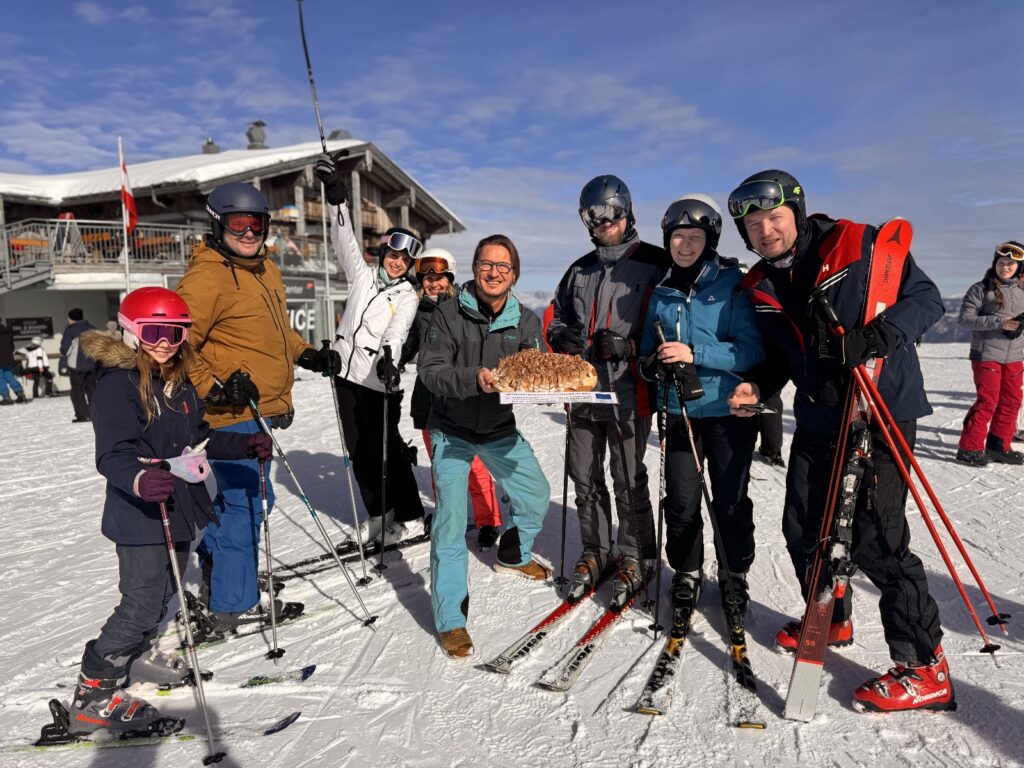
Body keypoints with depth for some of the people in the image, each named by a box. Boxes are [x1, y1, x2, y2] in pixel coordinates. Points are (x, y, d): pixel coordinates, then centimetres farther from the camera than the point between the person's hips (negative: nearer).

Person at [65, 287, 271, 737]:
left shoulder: (179, 382, 10)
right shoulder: (118, 383, -17)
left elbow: (199, 439, 17)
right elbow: (112, 454, -26)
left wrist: (245, 446, 7)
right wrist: (140, 480, -45)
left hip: (179, 511, 8)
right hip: (140, 518, -8)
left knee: (162, 593, 22)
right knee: (142, 604, -5)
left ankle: (138, 656, 45)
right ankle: (91, 698, 12)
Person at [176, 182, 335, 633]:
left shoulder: (267, 271, 14)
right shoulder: (206, 276, -14)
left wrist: (306, 355, 14)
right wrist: (214, 389, -23)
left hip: (262, 409, 9)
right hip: (233, 414, -9)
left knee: (241, 495, 21)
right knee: (248, 501, -2)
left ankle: (211, 564, 41)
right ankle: (234, 605, 12)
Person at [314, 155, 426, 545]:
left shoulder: (407, 295, -2)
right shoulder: (362, 274, 9)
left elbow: (397, 332, -19)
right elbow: (345, 240, -1)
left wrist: (388, 357, -39)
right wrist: (337, 199, -15)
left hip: (380, 379, -5)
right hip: (347, 373, 5)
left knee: (386, 447, -3)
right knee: (358, 449, 10)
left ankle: (409, 515, 11)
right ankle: (377, 513, 24)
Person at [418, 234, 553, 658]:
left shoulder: (526, 320, -3)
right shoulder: (449, 313, -14)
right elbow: (431, 370, -19)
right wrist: (473, 379, -36)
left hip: (500, 428, 4)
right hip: (452, 429, -4)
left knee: (536, 495, 13)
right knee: (451, 519, -10)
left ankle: (512, 554, 44)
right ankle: (451, 621, 2)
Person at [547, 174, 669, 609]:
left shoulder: (654, 264, -1)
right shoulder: (579, 271, 17)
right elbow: (556, 321, 22)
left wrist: (628, 346, -19)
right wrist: (564, 338, 1)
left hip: (627, 394, -5)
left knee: (629, 483, 3)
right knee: (585, 479, 12)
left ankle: (635, 559, 20)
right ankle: (595, 553, 28)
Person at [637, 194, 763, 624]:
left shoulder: (733, 285, -7)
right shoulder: (662, 292, 7)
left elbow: (753, 350, -14)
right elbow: (648, 350, 16)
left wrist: (696, 354, -24)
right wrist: (652, 365, -7)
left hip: (729, 411, -3)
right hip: (679, 412, 3)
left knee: (730, 501, 5)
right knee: (681, 502, 5)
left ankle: (734, 577, 26)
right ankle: (686, 573, 27)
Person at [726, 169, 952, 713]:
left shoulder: (861, 246, -11)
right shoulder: (760, 287, 6)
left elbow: (926, 299, -10)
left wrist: (872, 338, -26)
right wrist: (758, 385, -4)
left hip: (882, 413, -6)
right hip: (816, 421, 7)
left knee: (873, 536, -10)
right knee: (802, 529, 13)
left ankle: (925, 666, 6)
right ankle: (831, 620, 38)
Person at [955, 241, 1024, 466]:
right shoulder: (981, 289, -5)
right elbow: (966, 318, -11)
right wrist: (998, 322, -19)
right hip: (987, 354, -6)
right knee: (987, 401, -8)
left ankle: (998, 446, 20)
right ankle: (969, 448, -1)